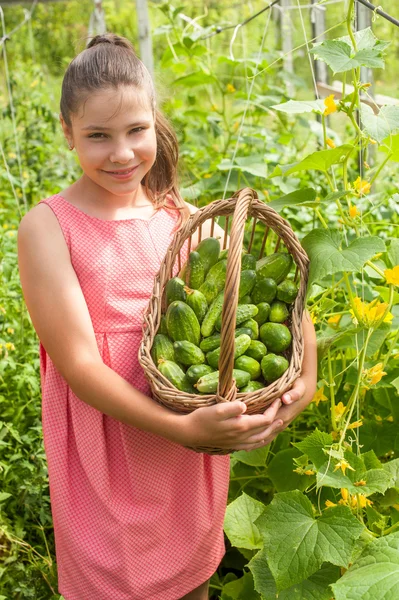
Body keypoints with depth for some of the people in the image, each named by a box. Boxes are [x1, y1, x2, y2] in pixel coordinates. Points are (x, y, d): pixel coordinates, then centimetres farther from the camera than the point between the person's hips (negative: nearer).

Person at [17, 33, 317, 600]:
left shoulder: (184, 218, 0)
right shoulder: (47, 227, -12)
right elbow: (78, 362, -17)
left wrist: (305, 372, -20)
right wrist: (182, 428, -26)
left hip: (196, 449, 4)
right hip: (107, 463, -4)